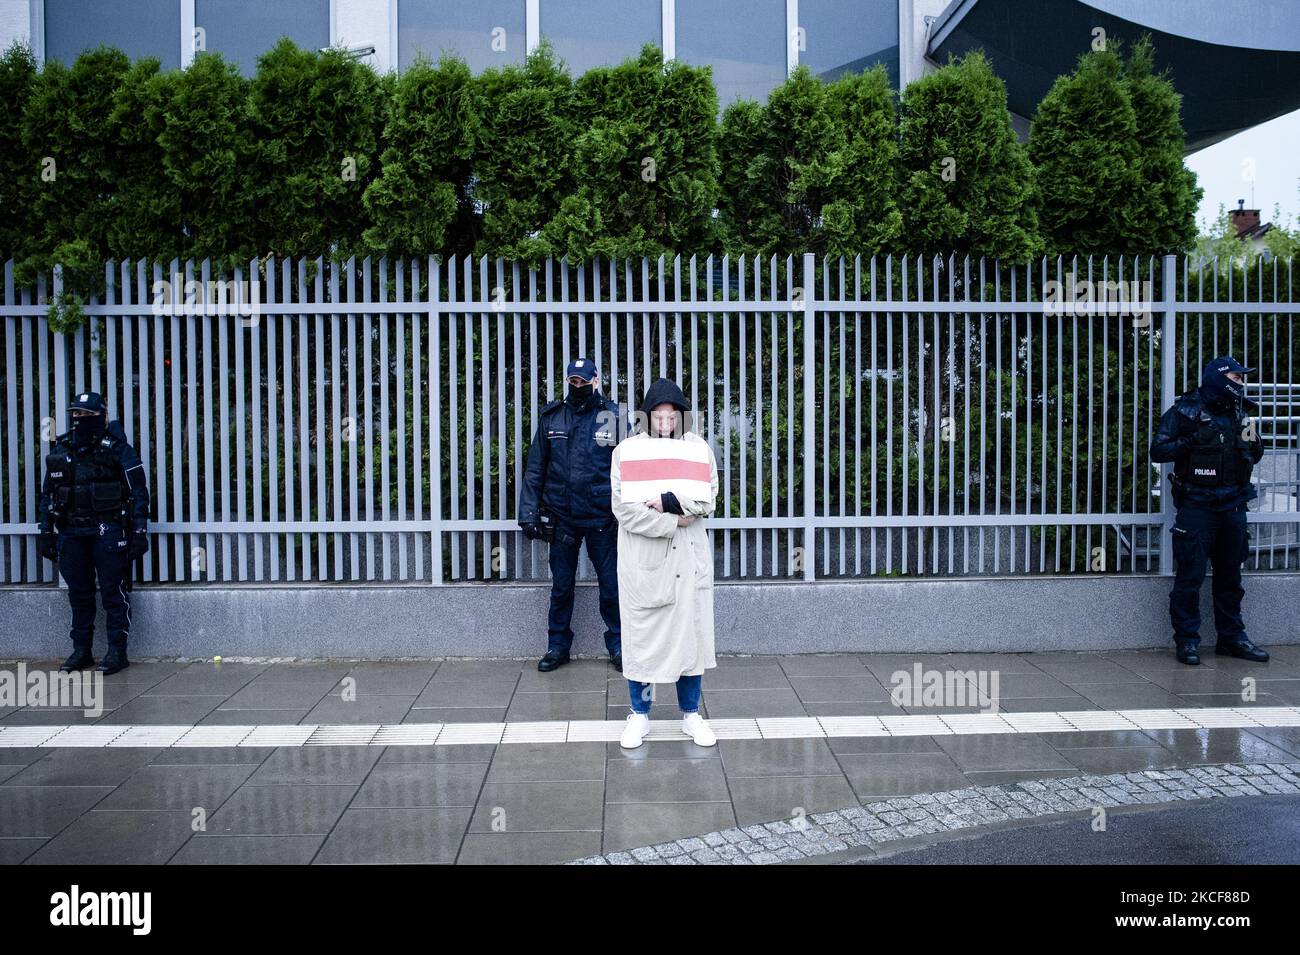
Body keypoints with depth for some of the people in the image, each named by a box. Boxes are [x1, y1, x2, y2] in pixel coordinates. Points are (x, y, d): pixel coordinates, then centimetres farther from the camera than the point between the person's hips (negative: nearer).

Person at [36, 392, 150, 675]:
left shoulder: (118, 449, -1)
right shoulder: (61, 450, 13)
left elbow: (138, 492, -3)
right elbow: (47, 494, 17)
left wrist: (139, 531, -9)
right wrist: (47, 533, 13)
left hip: (108, 532, -5)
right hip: (71, 532, 5)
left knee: (113, 592, -2)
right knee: (79, 595, 10)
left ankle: (117, 652, 4)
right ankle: (81, 651, 19)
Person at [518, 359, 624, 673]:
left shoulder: (613, 416, -2)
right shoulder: (551, 417, 4)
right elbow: (535, 469, 6)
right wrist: (529, 512, -1)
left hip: (601, 517, -2)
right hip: (561, 517, 2)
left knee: (611, 585, 5)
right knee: (560, 587, 12)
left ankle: (618, 646, 20)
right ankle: (557, 646, 24)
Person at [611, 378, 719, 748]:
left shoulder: (698, 448, 6)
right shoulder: (626, 451, -1)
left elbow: (708, 499, -3)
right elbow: (625, 509, -10)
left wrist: (670, 501, -18)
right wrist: (675, 521, -15)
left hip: (689, 556, 2)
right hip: (642, 557, -2)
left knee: (690, 631, 7)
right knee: (641, 634, 4)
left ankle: (691, 714, 20)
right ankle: (639, 715, 17)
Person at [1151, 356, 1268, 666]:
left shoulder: (1239, 414, 14)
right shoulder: (1185, 411, -4)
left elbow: (1253, 457, 23)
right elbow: (1157, 451, -8)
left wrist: (1252, 442, 2)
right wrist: (1189, 442, -22)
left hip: (1233, 506, 6)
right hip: (1197, 504, -6)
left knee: (1230, 576, 12)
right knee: (1190, 576, -4)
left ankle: (1231, 637, 22)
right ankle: (1187, 640, 4)